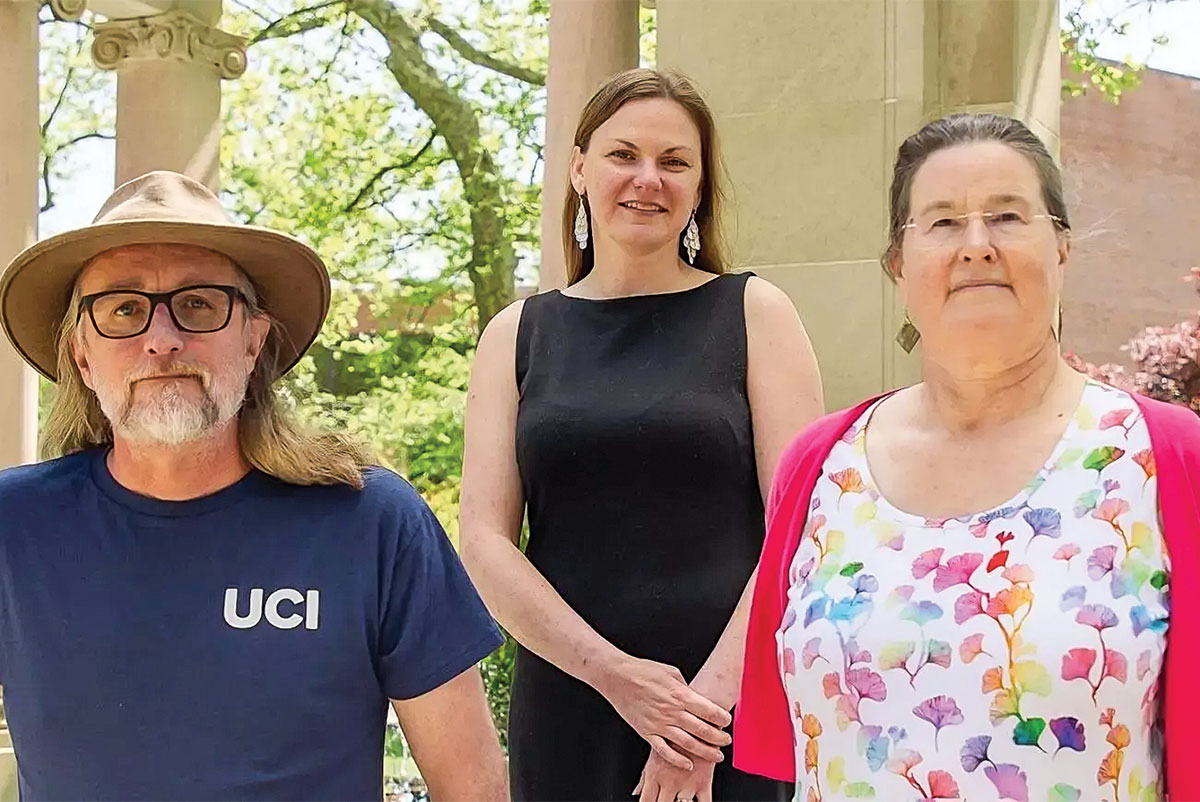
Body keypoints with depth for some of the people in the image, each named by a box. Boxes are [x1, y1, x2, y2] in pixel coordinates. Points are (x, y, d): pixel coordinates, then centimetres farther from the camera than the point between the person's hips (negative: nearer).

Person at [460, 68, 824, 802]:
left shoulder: (754, 314, 2)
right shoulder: (518, 335, 7)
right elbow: (486, 539, 0)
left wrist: (711, 692, -15)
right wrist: (616, 673, -12)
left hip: (735, 705, -1)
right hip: (566, 701, 2)